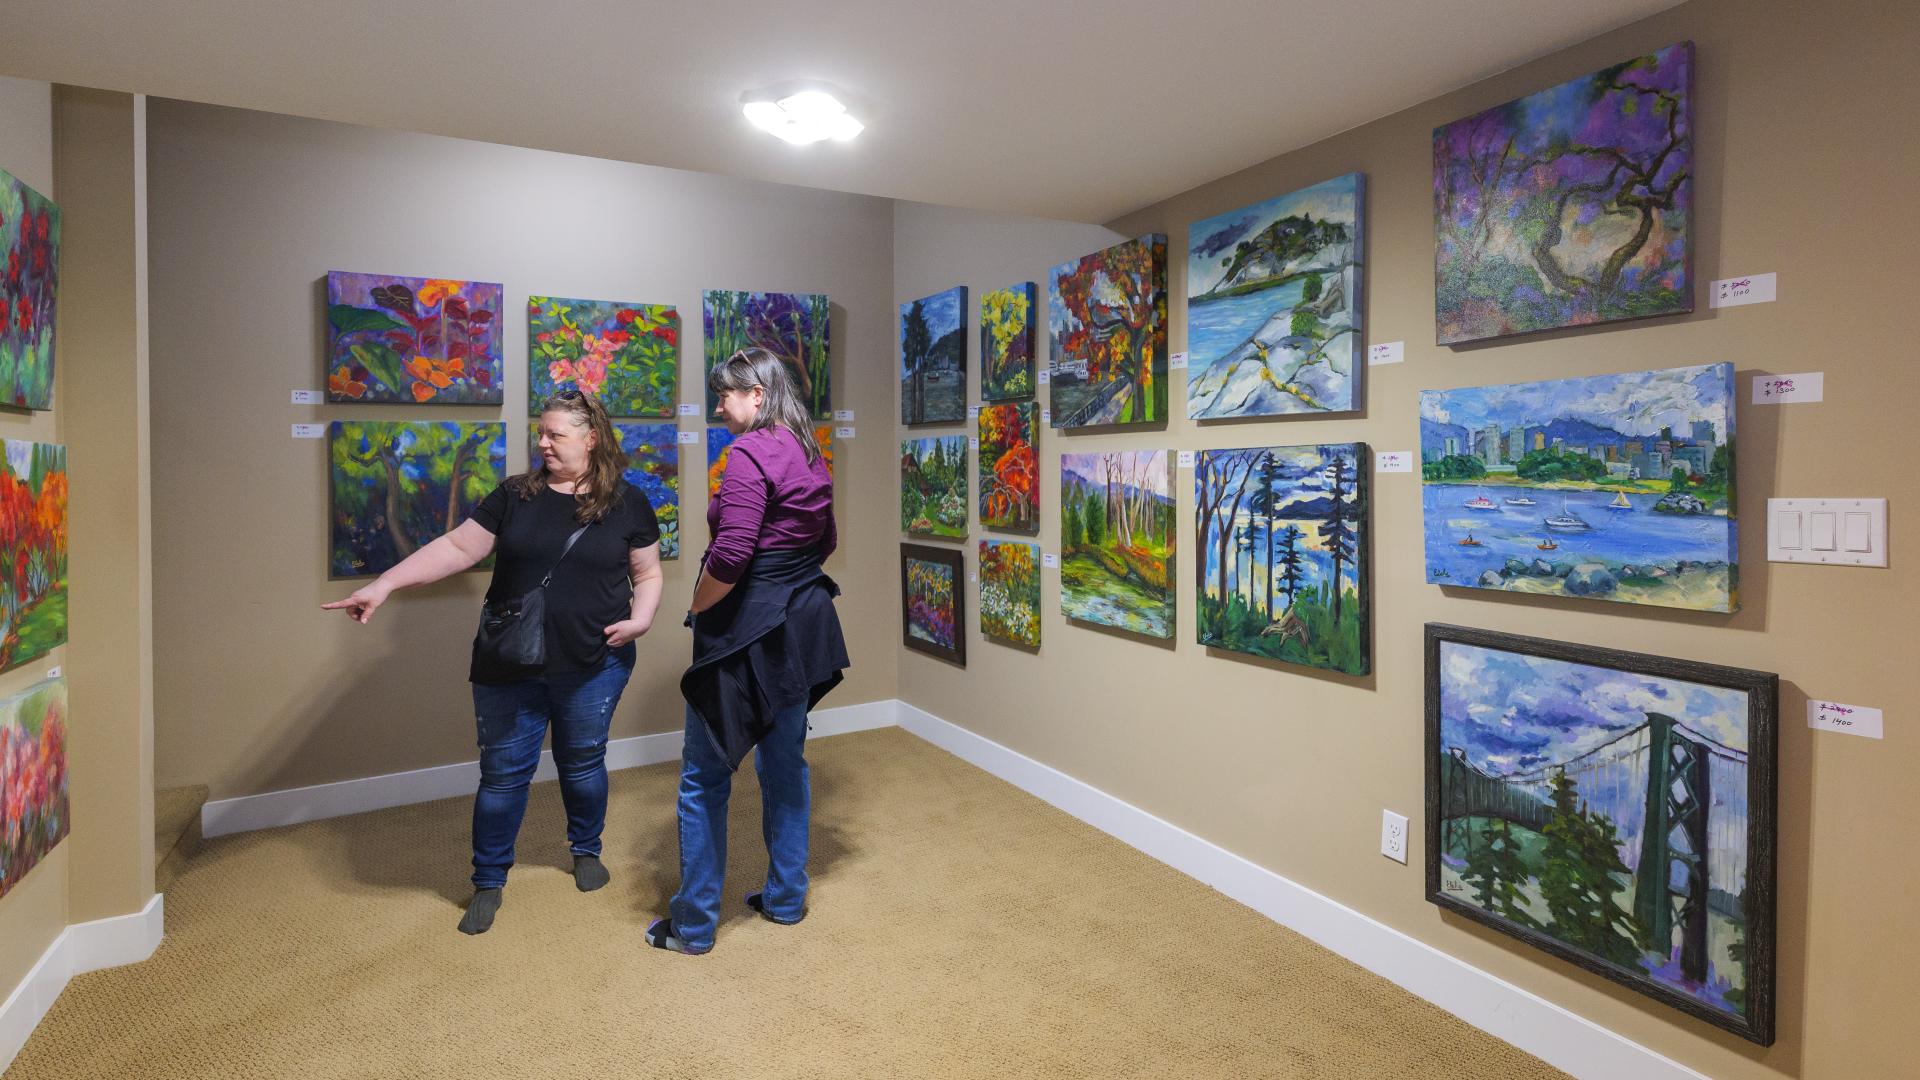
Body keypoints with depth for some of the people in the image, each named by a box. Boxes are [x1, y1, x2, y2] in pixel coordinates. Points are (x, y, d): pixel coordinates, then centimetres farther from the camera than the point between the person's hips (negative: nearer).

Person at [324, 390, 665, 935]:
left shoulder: (627, 503, -2)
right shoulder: (515, 495, 1)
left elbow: (648, 573, 5)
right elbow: (458, 547, -2)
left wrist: (639, 619, -12)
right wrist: (383, 586, -11)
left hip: (592, 666, -1)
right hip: (509, 666, 1)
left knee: (583, 763, 15)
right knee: (503, 773, 8)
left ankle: (586, 850, 40)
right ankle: (488, 883, 26)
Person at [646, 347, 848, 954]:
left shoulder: (750, 453, -17)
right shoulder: (809, 454, 9)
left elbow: (731, 556, -25)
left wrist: (697, 611, -9)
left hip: (747, 629, -8)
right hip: (801, 623, 9)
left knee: (704, 776, 6)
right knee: (786, 762, 18)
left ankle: (693, 925, 18)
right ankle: (786, 898, 31)